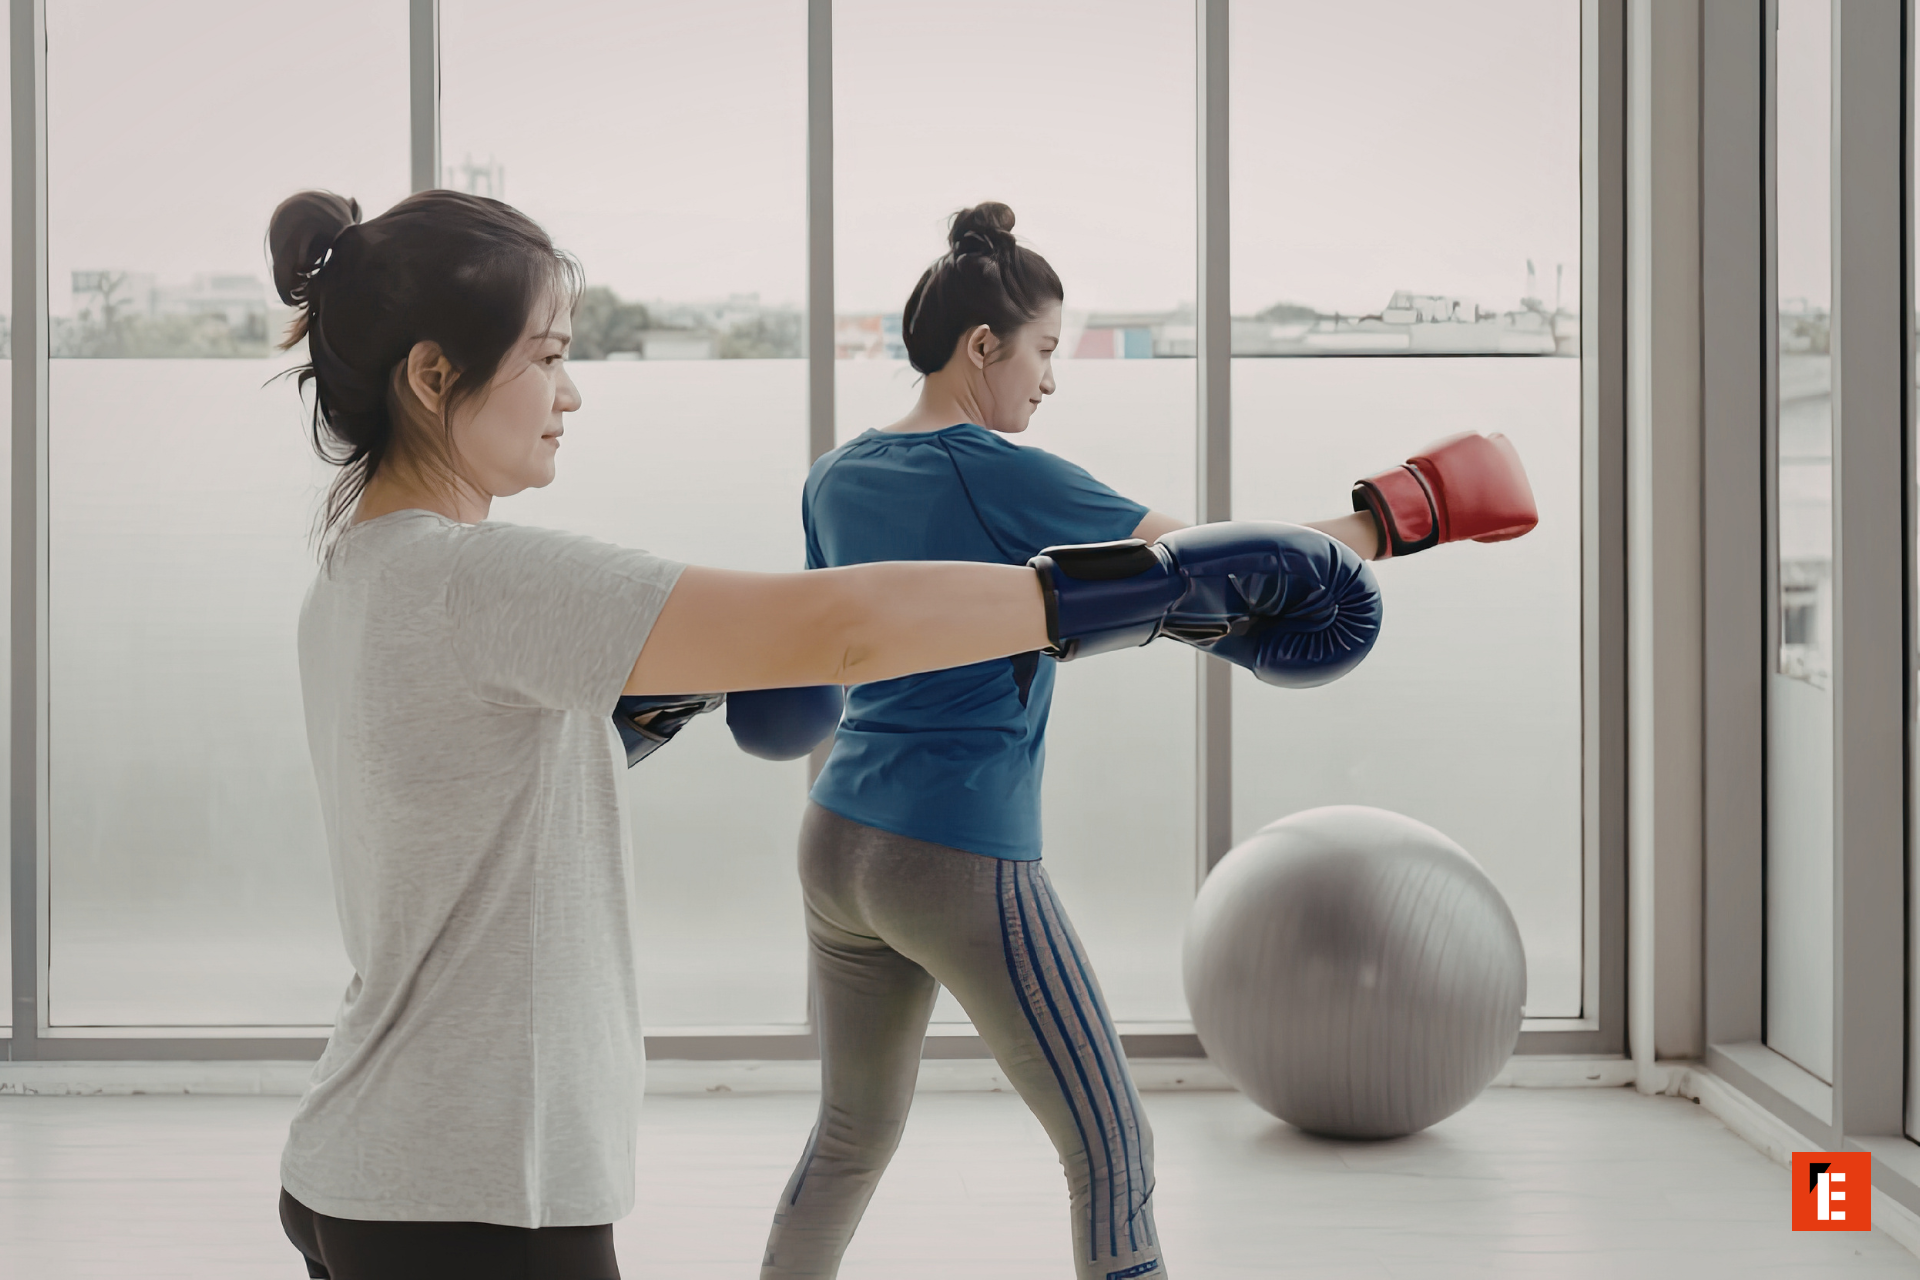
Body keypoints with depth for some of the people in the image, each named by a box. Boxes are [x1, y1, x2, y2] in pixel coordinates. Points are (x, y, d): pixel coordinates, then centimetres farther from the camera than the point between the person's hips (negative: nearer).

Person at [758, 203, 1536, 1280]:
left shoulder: (838, 479, 8)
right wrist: (1396, 518, -4)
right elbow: (1208, 564, -11)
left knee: (854, 1136, 24)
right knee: (1113, 1156, 1)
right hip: (964, 865, -8)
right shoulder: (1000, 477, -14)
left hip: (840, 845, 8)